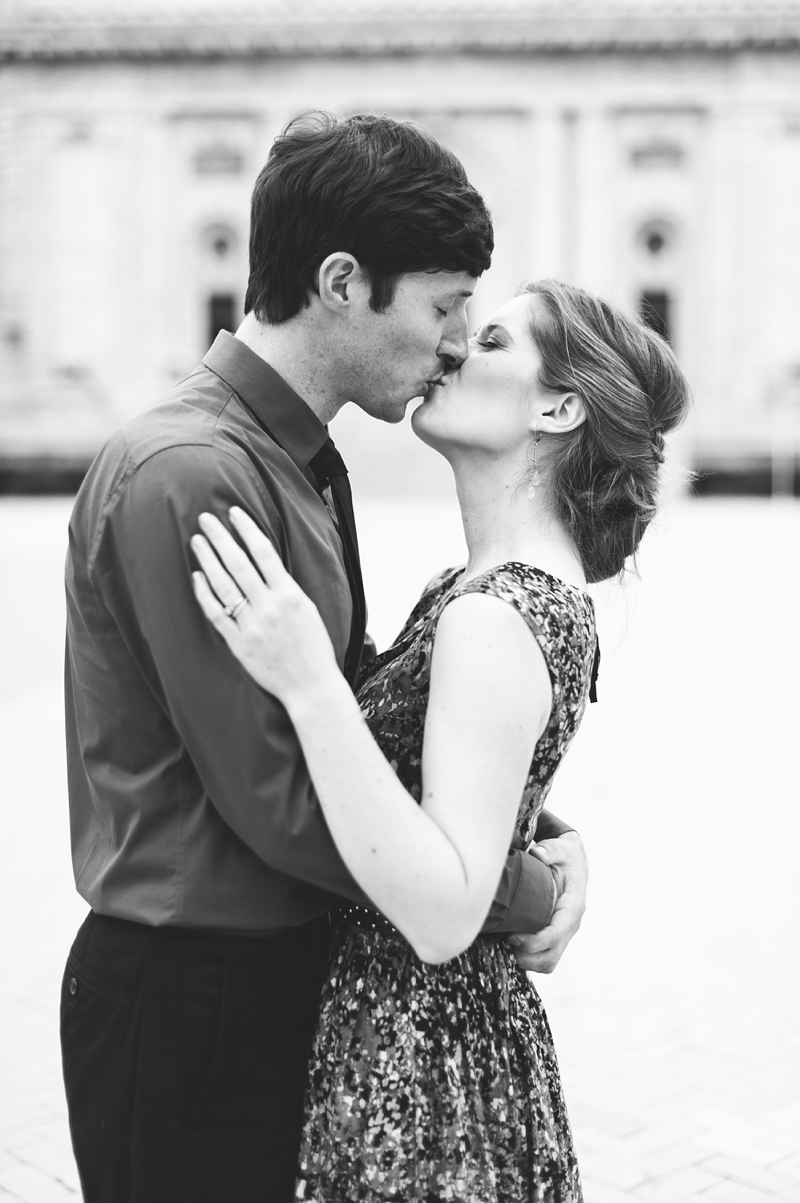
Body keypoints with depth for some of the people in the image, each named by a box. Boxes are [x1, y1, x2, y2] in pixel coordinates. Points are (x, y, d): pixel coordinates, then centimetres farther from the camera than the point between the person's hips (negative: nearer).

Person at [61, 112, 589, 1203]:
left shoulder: (309, 461, 7)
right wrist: (526, 894, -14)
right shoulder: (186, 475, -23)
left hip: (280, 972, 9)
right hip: (186, 993, -9)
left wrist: (545, 832, -2)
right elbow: (271, 797, -24)